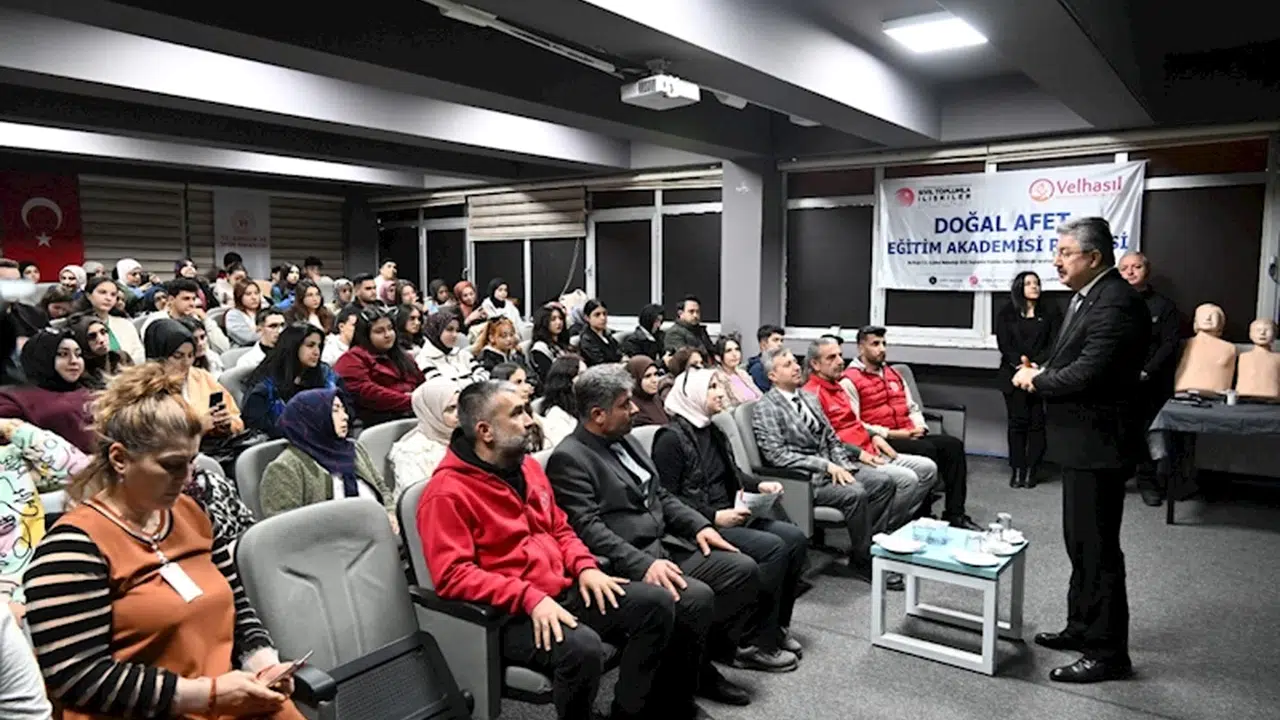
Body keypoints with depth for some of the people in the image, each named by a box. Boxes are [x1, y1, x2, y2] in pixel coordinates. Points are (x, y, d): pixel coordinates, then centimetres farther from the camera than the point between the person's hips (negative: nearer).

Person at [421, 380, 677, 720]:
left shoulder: (527, 466, 13)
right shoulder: (447, 493, -13)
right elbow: (453, 575, -20)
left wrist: (584, 566, 0)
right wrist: (530, 597, -28)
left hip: (565, 590, 8)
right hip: (510, 613, -8)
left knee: (657, 603, -4)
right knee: (583, 648, -35)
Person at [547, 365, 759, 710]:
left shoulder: (626, 439, 15)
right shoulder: (568, 458, -13)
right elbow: (588, 529, -21)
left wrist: (699, 525, 4)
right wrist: (644, 564, -29)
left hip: (665, 548, 9)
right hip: (625, 566, -9)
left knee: (744, 570, -2)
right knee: (697, 597, -29)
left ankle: (702, 663, 11)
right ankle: (671, 697, -7)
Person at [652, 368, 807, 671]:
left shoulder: (713, 432, 15)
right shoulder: (671, 438, -13)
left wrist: (760, 486, 6)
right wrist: (713, 517, -22)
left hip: (729, 515, 9)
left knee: (796, 538, -5)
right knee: (773, 548, -23)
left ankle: (776, 627, 7)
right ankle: (756, 645, -12)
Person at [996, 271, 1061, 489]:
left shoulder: (1049, 313, 10)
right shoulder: (1006, 314, 10)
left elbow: (1054, 344, 1)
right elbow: (1004, 344, 1)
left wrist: (1036, 364, -14)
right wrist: (1020, 364, -14)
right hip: (1014, 374, 0)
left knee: (1036, 421, -3)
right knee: (1017, 421, -2)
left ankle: (1031, 470, 2)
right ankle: (1017, 470, 1)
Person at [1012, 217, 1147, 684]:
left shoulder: (1116, 303, -20)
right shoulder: (1087, 296, 12)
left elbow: (1085, 374, -27)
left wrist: (1035, 380, -11)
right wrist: (1041, 374, -1)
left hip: (1098, 444, -10)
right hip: (1080, 441, 10)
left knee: (1097, 547, -1)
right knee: (1081, 541, 20)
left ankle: (1108, 652, 12)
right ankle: (1083, 627, 35)